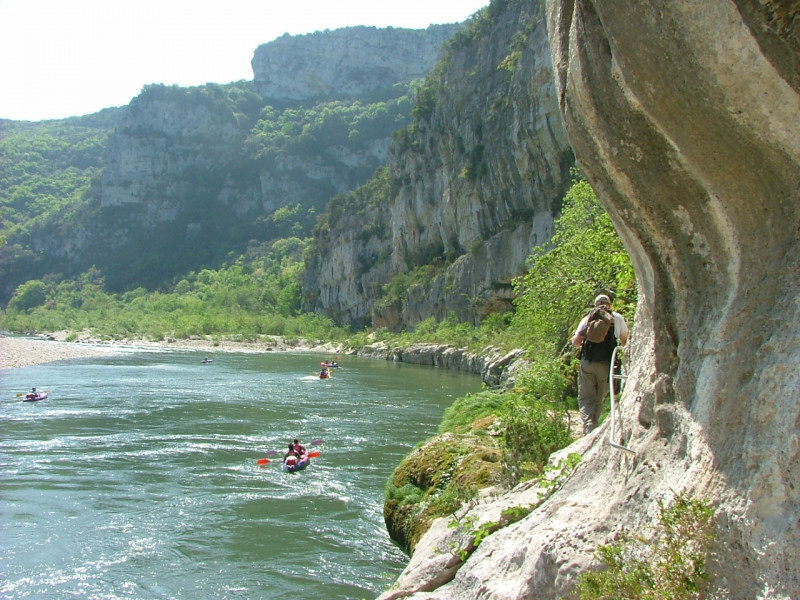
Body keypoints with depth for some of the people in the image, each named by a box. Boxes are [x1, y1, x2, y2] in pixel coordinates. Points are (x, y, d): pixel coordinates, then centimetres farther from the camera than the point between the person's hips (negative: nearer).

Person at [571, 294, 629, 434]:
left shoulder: (587, 318, 7)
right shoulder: (617, 318, 7)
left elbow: (575, 342, 4)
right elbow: (625, 341, 15)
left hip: (587, 363, 0)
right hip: (607, 364, 0)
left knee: (586, 398, 3)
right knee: (600, 399, 13)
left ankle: (589, 428, -14)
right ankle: (593, 426, 16)